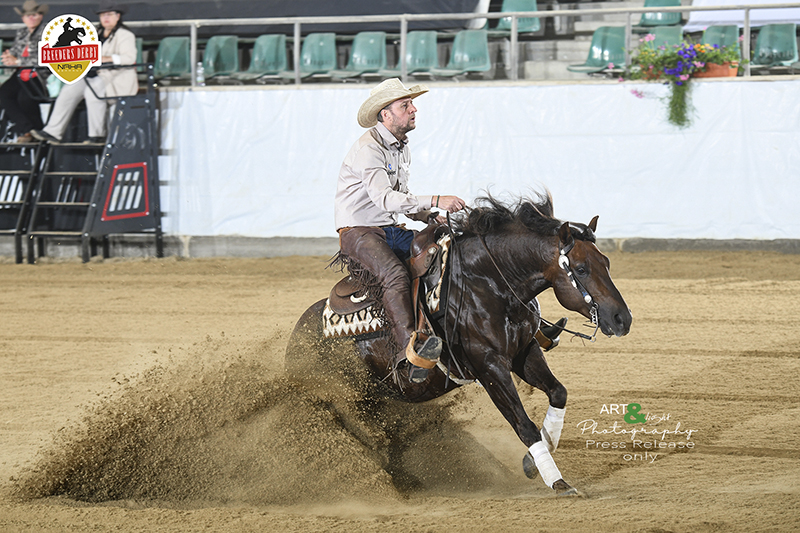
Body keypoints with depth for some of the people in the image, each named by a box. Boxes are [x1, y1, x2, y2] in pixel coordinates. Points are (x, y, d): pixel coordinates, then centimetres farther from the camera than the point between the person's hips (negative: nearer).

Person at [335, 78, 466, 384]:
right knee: (395, 275, -35)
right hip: (358, 230, -9)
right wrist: (434, 201, -36)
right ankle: (409, 348, -52)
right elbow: (384, 198, -31)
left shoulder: (401, 148, 14)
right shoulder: (369, 148, -17)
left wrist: (430, 217, 4)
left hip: (390, 230, 9)